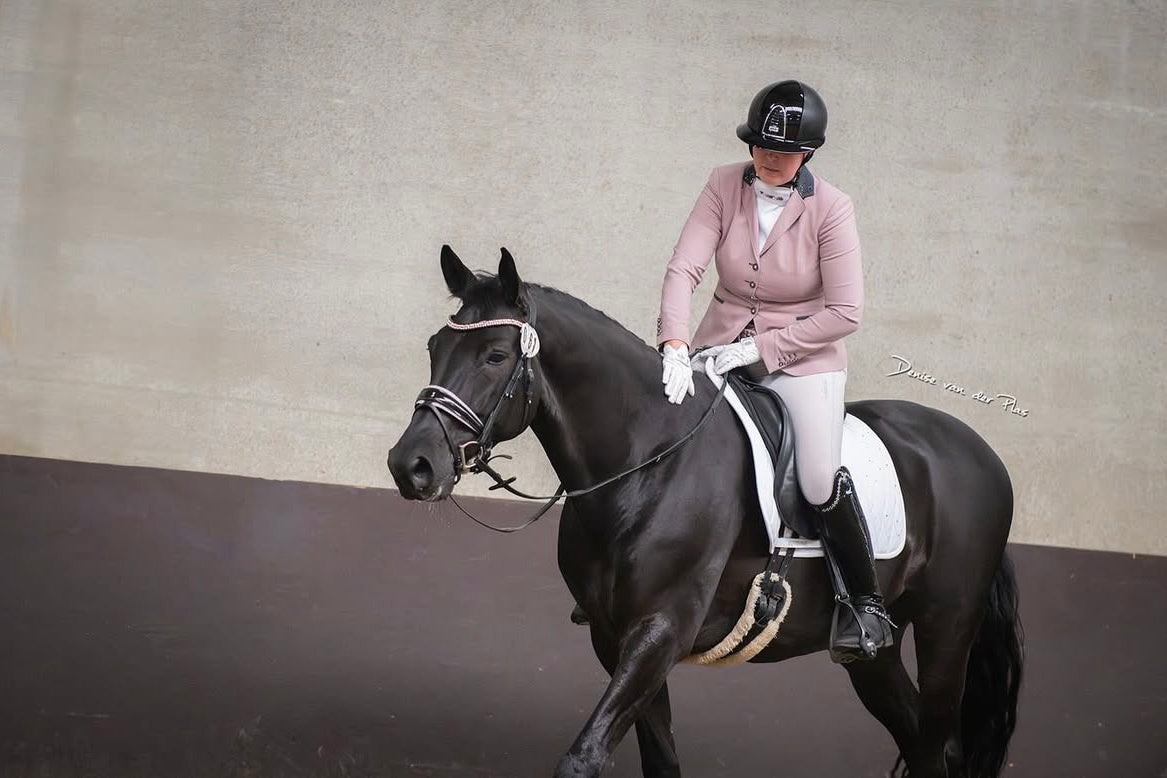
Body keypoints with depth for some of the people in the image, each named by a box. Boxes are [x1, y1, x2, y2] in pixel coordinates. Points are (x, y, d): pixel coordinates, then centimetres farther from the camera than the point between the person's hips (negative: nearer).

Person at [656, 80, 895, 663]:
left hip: (803, 360, -4)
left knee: (820, 482, -23)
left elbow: (845, 311, -14)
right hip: (721, 348, 4)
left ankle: (865, 602, -3)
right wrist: (675, 346, -30)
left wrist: (762, 348, -19)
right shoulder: (725, 186, -5)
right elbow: (683, 268, -14)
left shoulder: (831, 209, -12)